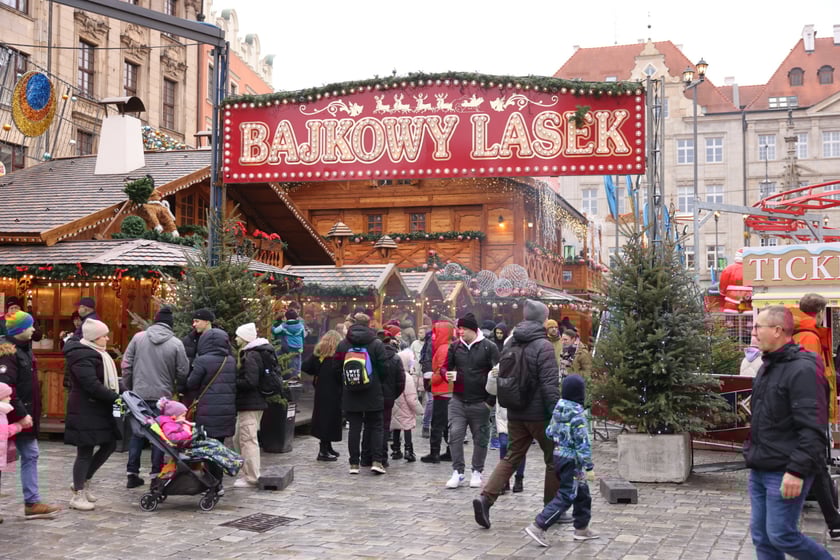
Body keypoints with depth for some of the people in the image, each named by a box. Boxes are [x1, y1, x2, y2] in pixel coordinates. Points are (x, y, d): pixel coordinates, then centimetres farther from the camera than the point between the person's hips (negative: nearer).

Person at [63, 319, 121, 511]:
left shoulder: (95, 352, 15)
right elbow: (92, 385, -26)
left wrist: (121, 392, 3)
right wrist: (116, 398, -23)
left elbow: (107, 380, 17)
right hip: (86, 411, -10)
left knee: (109, 445, 11)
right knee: (85, 452, -1)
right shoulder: (82, 355, -18)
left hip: (100, 409, 10)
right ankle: (78, 495, 11)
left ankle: (84, 481, 26)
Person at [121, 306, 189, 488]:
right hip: (162, 396, -3)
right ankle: (156, 473, 7)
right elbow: (183, 372, -4)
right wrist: (175, 388, 15)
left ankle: (132, 473, 16)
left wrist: (128, 388, 13)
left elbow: (126, 365, 3)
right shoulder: (176, 343, -7)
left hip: (139, 393, 3)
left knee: (137, 432, 13)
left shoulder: (138, 337, 1)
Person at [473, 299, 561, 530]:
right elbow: (550, 385, -20)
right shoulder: (543, 346, -15)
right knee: (554, 460, 9)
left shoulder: (511, 343, 8)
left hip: (515, 414, 7)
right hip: (539, 414, -6)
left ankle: (486, 497, -6)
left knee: (512, 457, 11)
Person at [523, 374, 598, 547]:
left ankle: (581, 528, 29)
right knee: (565, 497, -3)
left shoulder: (558, 410, 4)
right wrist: (589, 467, -17)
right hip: (571, 460, -8)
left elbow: (549, 432, 11)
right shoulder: (577, 415, -19)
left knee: (582, 493, 20)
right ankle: (538, 526, -9)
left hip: (558, 456, 8)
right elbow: (582, 443, -20)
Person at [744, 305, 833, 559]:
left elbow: (812, 429, -22)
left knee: (781, 536, -4)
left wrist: (797, 471, -24)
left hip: (785, 473, -9)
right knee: (762, 537, 11)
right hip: (760, 469, 9)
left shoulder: (801, 369, -17)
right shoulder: (768, 366, 13)